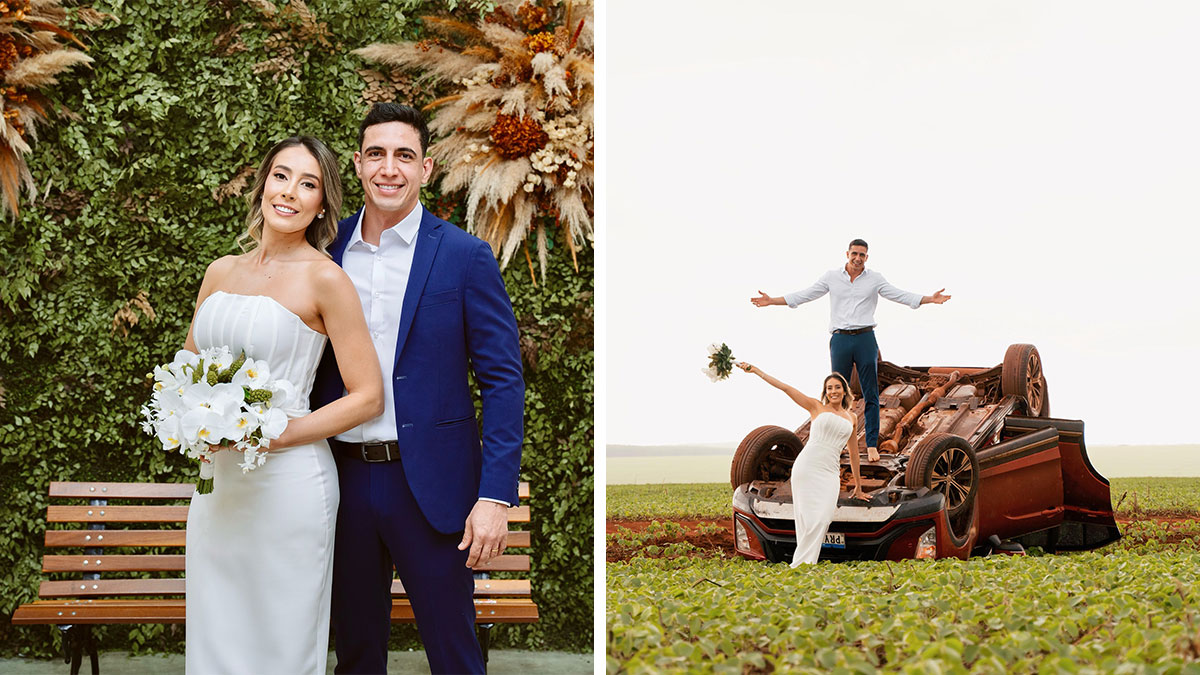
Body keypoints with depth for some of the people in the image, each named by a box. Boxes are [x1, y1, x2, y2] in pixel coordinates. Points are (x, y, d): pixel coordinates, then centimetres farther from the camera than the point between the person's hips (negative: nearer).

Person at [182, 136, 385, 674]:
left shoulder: (324, 278, -8)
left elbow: (368, 396, -9)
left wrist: (272, 436, -16)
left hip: (285, 482, -5)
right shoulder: (221, 272, 9)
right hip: (216, 483, 5)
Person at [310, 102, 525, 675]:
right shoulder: (328, 250, 5)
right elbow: (312, 368, 11)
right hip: (345, 477, 4)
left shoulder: (465, 256, -5)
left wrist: (495, 497, -14)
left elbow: (502, 381, -7)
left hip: (430, 485, -3)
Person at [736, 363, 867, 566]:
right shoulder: (817, 407, 10)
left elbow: (854, 454, 26)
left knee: (822, 519, -14)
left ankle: (801, 565, -11)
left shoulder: (852, 418, 19)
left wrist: (858, 487, 31)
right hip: (806, 466, -3)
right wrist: (755, 370, 0)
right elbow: (785, 388, 5)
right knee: (808, 519, -10)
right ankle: (800, 565, -8)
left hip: (830, 473, 3)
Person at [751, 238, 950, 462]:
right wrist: (771, 301, 4)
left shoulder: (875, 279, 6)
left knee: (870, 395, -1)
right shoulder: (831, 277, 7)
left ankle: (872, 444, 2)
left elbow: (900, 296, 3)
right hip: (841, 340, 0)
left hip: (865, 338, 0)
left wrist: (930, 299, -9)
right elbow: (804, 295, 9)